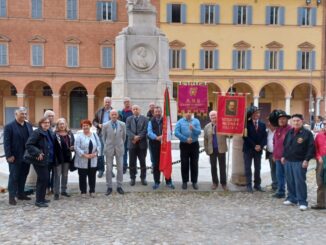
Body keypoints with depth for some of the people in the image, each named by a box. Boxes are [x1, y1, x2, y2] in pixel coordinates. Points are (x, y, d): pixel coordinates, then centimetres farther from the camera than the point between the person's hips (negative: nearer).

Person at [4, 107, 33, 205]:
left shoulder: (29, 125, 11)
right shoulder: (9, 126, -5)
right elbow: (6, 142, -9)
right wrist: (9, 155, -16)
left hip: (26, 156, 5)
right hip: (15, 157, -5)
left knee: (23, 176, 12)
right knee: (14, 176, 2)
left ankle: (21, 193, 24)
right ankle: (12, 196, 10)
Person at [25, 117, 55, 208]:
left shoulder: (50, 133, 11)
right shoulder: (37, 132, -14)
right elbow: (28, 145, -20)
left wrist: (52, 158, 15)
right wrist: (37, 153, -28)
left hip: (47, 160, 9)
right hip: (40, 160, -9)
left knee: (43, 179, 16)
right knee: (43, 179, -9)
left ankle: (41, 198, 27)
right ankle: (39, 200, 0)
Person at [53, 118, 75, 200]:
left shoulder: (70, 133, 7)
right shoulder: (55, 134, -10)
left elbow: (73, 143, 13)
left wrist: (72, 147, -9)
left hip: (67, 157, 6)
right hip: (58, 157, -6)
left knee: (65, 175, 15)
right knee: (57, 175, -1)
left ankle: (64, 190, 27)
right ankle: (56, 193, 5)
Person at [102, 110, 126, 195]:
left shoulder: (122, 124, -4)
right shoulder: (105, 125, -5)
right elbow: (103, 137, 8)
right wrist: (106, 146, 11)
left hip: (119, 148, 1)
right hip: (109, 149, -1)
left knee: (120, 168, 5)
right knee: (109, 169, 4)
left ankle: (119, 186, 17)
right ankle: (109, 187, 14)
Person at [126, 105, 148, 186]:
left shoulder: (144, 119, 4)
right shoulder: (129, 119, 10)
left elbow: (145, 130, -5)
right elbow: (127, 130, -2)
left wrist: (138, 137, -15)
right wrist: (134, 137, -17)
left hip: (142, 143, -1)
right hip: (132, 143, 1)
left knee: (142, 162, 5)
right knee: (132, 162, 5)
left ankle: (143, 178, 16)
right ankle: (132, 178, 15)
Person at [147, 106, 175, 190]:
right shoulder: (151, 122, 7)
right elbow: (149, 132, -7)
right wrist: (157, 137, -24)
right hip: (155, 145, 1)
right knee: (156, 164, 5)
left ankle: (168, 182, 11)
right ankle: (156, 182, 14)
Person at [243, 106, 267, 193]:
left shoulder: (262, 124, 9)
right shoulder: (247, 123, -4)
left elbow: (264, 137, 5)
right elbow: (246, 137, -10)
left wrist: (260, 146, -11)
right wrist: (254, 146, -13)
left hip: (259, 149, 4)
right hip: (248, 149, -3)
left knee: (258, 168, 7)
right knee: (248, 168, 1)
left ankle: (257, 185, 15)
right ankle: (249, 185, 7)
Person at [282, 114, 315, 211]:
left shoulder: (307, 133, -6)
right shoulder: (289, 133, 13)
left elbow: (311, 147, -9)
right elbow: (285, 145, 22)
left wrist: (306, 159, -14)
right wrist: (283, 156, 15)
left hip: (300, 162, -6)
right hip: (288, 161, 6)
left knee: (300, 182, -6)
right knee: (290, 181, 12)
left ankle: (302, 202, 1)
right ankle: (291, 198, 24)